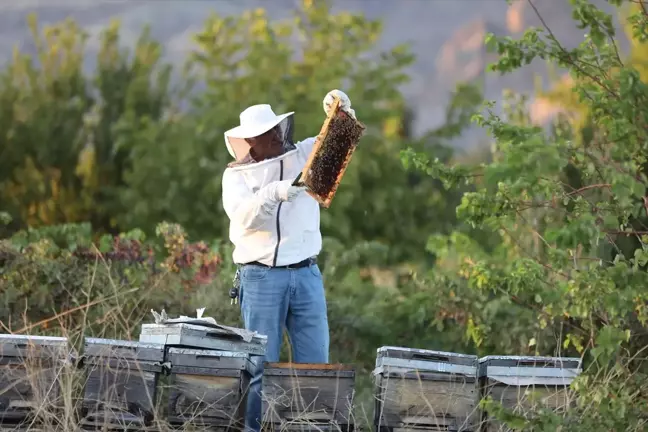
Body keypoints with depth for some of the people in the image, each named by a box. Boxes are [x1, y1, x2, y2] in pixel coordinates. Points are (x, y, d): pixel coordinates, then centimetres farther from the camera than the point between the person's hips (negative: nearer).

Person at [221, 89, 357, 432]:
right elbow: (242, 215, -13)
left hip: (306, 274, 3)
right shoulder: (236, 175, 4)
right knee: (261, 363, -2)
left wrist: (341, 113, -8)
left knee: (315, 361, -1)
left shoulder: (304, 155, 12)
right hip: (261, 276, -3)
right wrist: (274, 193, -29)